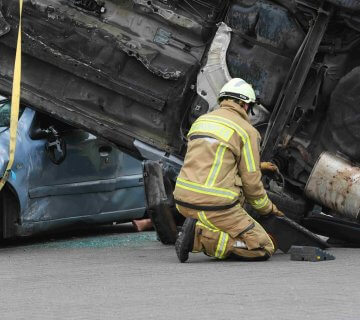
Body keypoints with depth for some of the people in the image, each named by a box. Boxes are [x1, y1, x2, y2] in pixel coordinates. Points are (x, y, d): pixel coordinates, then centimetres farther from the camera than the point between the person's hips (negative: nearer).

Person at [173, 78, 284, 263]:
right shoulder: (247, 131, -2)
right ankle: (200, 237, -13)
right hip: (213, 205, -7)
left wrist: (257, 165, 41)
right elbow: (251, 182, -1)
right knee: (264, 249, 0)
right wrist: (269, 208, 18)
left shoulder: (201, 121, 18)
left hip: (183, 200, 8)